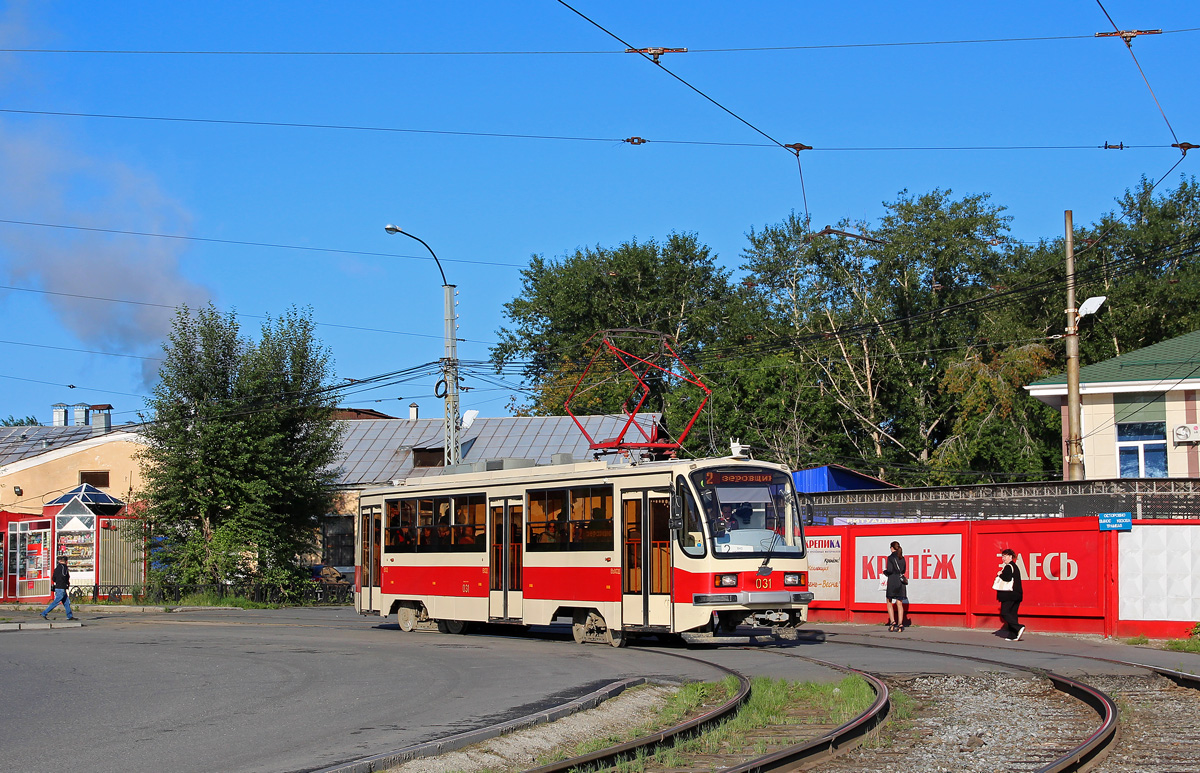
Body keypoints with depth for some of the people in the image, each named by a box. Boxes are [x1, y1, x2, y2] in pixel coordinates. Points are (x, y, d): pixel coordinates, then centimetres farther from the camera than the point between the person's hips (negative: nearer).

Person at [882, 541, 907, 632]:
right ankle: (900, 624, -2)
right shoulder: (902, 558, 9)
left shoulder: (890, 558, -9)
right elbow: (903, 570, 15)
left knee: (889, 602, 8)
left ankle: (892, 622, -2)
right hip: (901, 581, 5)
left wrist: (885, 571, 6)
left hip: (892, 581, -5)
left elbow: (889, 570, -14)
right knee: (899, 603, 4)